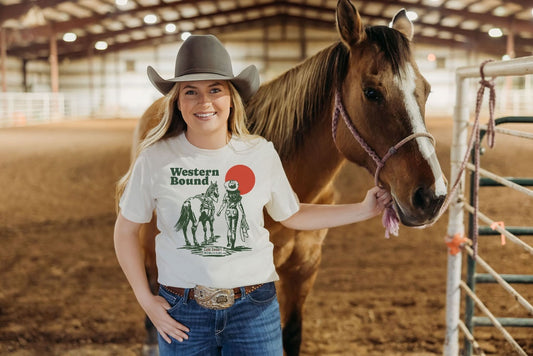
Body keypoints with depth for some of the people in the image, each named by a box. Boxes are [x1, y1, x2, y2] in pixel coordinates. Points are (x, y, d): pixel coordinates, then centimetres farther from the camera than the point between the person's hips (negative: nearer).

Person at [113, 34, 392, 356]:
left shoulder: (262, 154, -4)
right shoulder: (155, 159, -8)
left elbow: (292, 216, 11)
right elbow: (126, 230, 4)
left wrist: (364, 210, 6)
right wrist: (145, 300, -2)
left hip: (255, 308, 1)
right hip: (182, 313, 0)